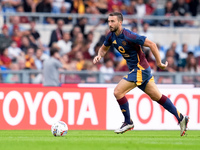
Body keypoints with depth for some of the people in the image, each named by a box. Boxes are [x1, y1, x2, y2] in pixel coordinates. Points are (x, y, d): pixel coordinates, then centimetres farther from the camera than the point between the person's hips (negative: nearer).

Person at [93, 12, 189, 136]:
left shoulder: (128, 36, -23)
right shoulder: (111, 36, 2)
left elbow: (152, 44, -21)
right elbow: (104, 48, 21)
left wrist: (159, 63, -16)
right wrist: (99, 55, -2)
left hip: (140, 69, -9)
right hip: (135, 69, 9)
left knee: (118, 92, -14)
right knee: (157, 97, 13)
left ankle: (128, 122, 0)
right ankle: (181, 118, 19)